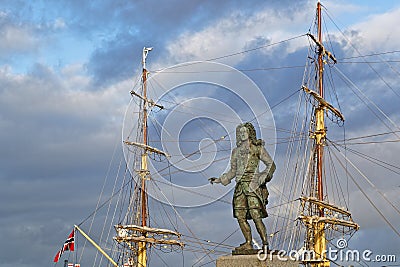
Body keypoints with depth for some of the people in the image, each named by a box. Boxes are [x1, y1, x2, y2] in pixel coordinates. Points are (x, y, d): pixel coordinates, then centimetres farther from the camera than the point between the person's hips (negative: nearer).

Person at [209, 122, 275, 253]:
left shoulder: (258, 148, 3)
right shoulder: (236, 151, 18)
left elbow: (271, 164, 5)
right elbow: (233, 171, 26)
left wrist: (266, 176, -11)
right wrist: (219, 180, 21)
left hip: (253, 185, -6)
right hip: (240, 186, 6)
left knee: (256, 216, -13)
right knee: (240, 216, 1)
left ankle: (265, 244, -9)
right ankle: (248, 244, 9)